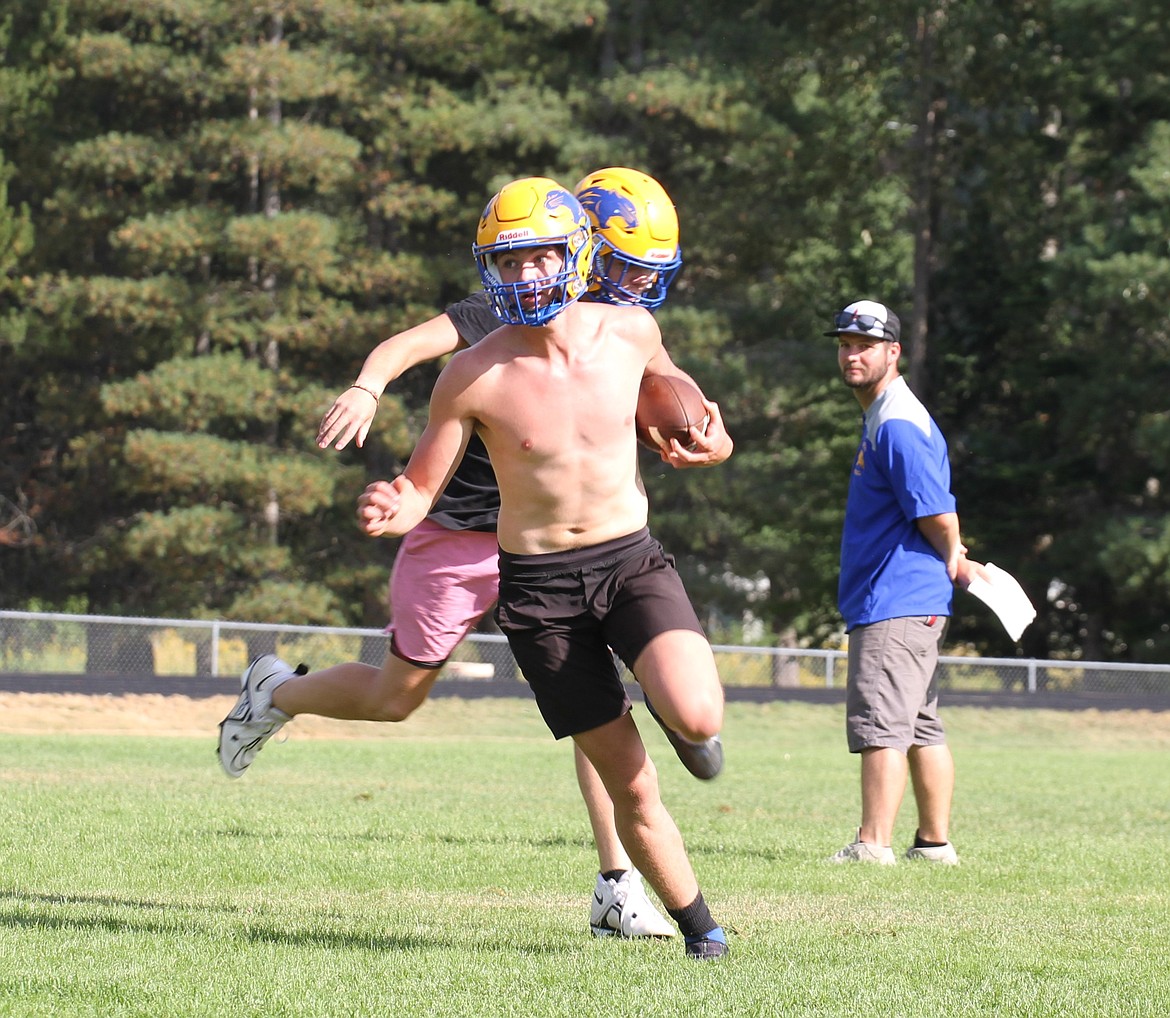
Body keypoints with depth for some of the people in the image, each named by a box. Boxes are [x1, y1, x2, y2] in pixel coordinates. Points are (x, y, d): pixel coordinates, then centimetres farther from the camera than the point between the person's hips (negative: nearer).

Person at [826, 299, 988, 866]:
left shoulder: (897, 426, -16)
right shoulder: (881, 419, 19)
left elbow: (937, 515, -19)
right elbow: (935, 513, 26)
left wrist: (951, 561, -3)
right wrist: (956, 563, 16)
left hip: (895, 604, -11)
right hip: (914, 604, 11)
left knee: (880, 723, -14)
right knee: (919, 727, 14)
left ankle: (874, 844, -18)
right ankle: (935, 842, 19)